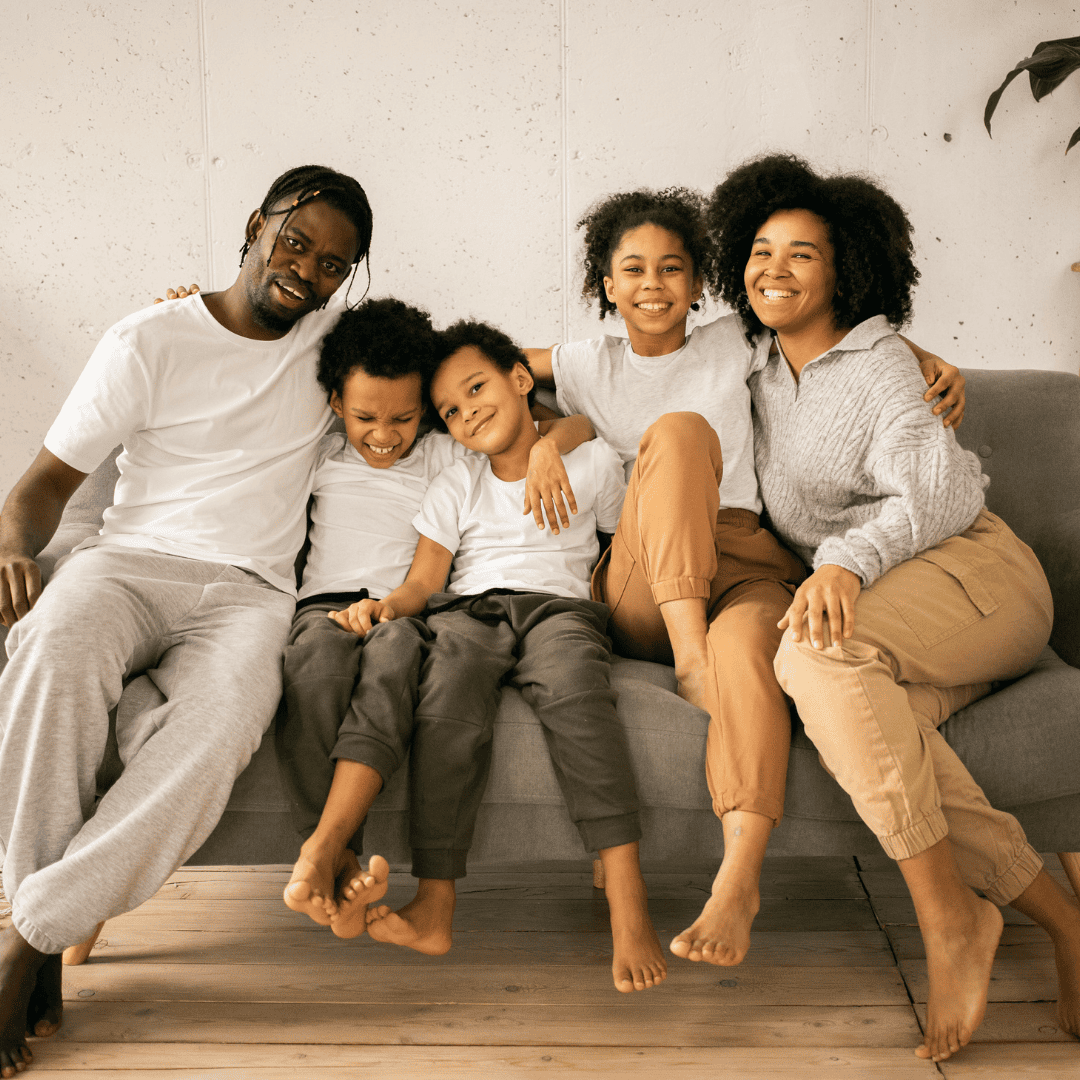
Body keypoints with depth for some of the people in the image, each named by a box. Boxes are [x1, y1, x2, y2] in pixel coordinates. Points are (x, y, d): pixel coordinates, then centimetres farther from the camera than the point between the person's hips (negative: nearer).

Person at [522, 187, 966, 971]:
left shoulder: (734, 345, 17)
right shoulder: (592, 367, 19)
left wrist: (927, 360, 6)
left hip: (745, 568, 0)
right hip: (643, 596, 0)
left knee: (747, 640, -37)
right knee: (678, 429, -24)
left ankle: (739, 880, -44)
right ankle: (688, 653, -36)